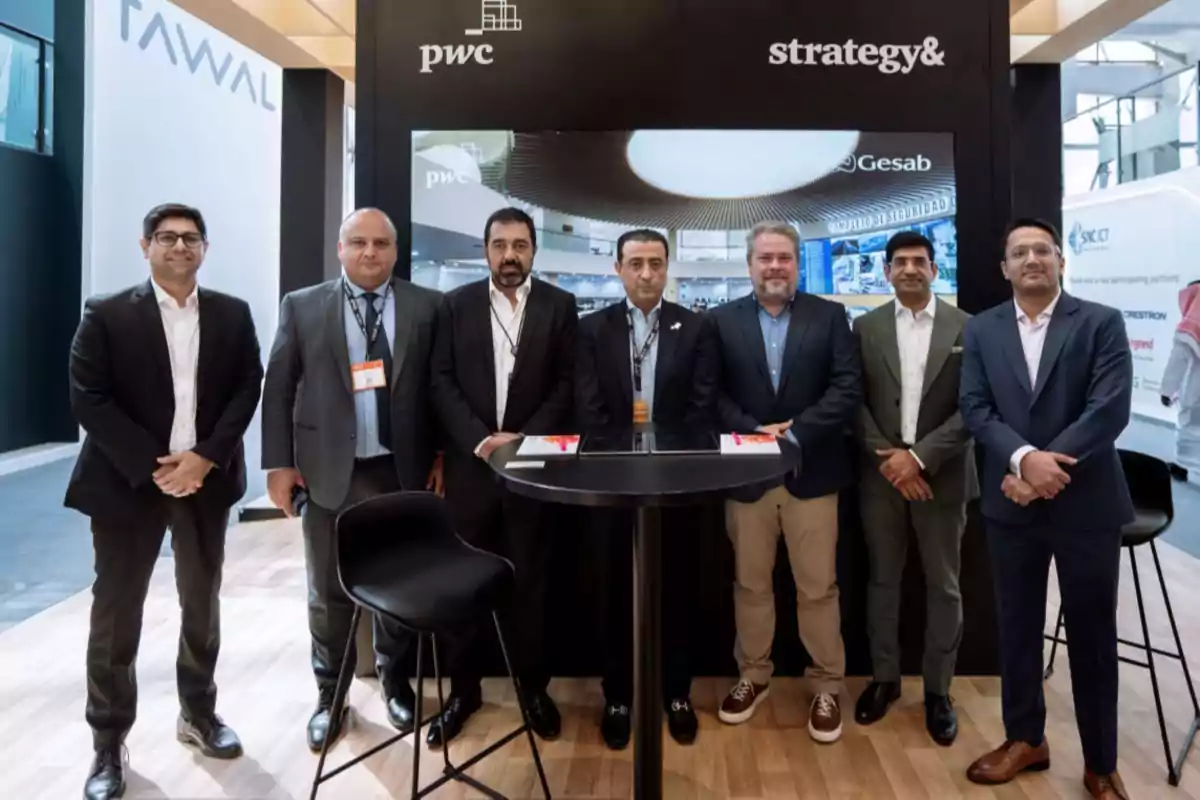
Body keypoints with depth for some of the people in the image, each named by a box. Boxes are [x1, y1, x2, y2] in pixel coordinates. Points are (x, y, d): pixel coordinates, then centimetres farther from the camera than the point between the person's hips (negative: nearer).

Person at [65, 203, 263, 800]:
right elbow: (88, 400, -9)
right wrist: (153, 466, -15)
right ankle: (109, 743, 20)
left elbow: (247, 388, 0)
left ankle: (198, 714, 32)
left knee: (202, 605, 14)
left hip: (206, 479, 3)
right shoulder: (106, 314, -3)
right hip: (128, 482, -2)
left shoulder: (233, 315, 5)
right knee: (115, 615, 5)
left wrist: (205, 457, -12)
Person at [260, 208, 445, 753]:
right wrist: (279, 464, -3)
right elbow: (277, 389, 2)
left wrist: (443, 454, 0)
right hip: (327, 469, 0)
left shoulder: (426, 307, 1)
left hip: (401, 469, 0)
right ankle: (330, 693, 31)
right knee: (328, 590, 13)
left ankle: (395, 679, 35)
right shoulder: (302, 307, 2)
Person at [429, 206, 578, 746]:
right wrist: (479, 439, -12)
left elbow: (567, 383, -1)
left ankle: (533, 687, 23)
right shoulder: (457, 304, 5)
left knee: (530, 579, 7)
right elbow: (442, 381, 0)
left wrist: (525, 438, -12)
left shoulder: (560, 305, 3)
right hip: (470, 462, 1)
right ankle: (463, 688, 23)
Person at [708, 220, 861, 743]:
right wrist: (751, 432, -16)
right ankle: (753, 675, 31)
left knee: (818, 587, 6)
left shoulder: (830, 317, 3)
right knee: (750, 583, 13)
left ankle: (827, 687, 23)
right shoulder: (721, 321, 5)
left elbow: (848, 388, -6)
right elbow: (712, 393, -1)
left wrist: (794, 433, -17)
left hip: (811, 473, -1)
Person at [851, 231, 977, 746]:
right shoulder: (866, 328, 4)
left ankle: (937, 690, 23)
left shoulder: (966, 328, -1)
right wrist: (888, 457, -11)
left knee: (943, 587, 8)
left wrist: (919, 456, -15)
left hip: (942, 475, -1)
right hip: (882, 474, 1)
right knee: (882, 580, 12)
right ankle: (884, 678, 27)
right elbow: (855, 402, 0)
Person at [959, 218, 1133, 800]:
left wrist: (1047, 468, -18)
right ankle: (1025, 738, 31)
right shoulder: (980, 330, 5)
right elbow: (975, 408, -4)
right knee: (1017, 627, 13)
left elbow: (1111, 407, -13)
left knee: (1092, 634, 9)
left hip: (1086, 502, -2)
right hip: (1012, 504, 3)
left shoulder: (1102, 322, -3)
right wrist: (1025, 459, -20)